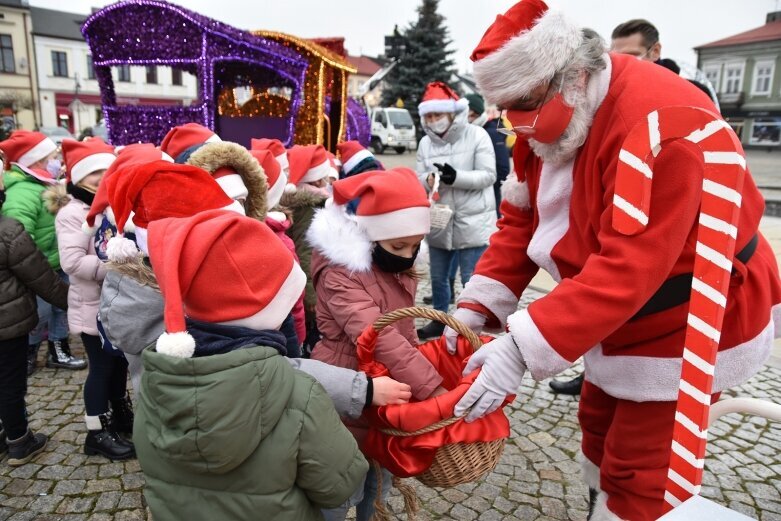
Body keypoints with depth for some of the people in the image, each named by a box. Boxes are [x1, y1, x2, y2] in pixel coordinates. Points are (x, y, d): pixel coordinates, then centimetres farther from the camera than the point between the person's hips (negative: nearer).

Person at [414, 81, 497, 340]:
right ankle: (439, 320, 37)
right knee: (438, 277, 18)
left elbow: (488, 175, -12)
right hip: (439, 222, 6)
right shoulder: (425, 143, 7)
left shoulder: (477, 135, -8)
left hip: (473, 222, -5)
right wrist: (428, 180, -19)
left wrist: (457, 177, -26)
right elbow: (417, 179, 5)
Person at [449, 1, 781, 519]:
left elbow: (630, 265, -36)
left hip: (692, 318, -8)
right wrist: (476, 307, -14)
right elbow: (520, 224, -3)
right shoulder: (545, 125, -4)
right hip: (621, 316, 8)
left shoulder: (655, 118, -31)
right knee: (599, 425, 22)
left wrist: (521, 347, -40)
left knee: (638, 473, 0)